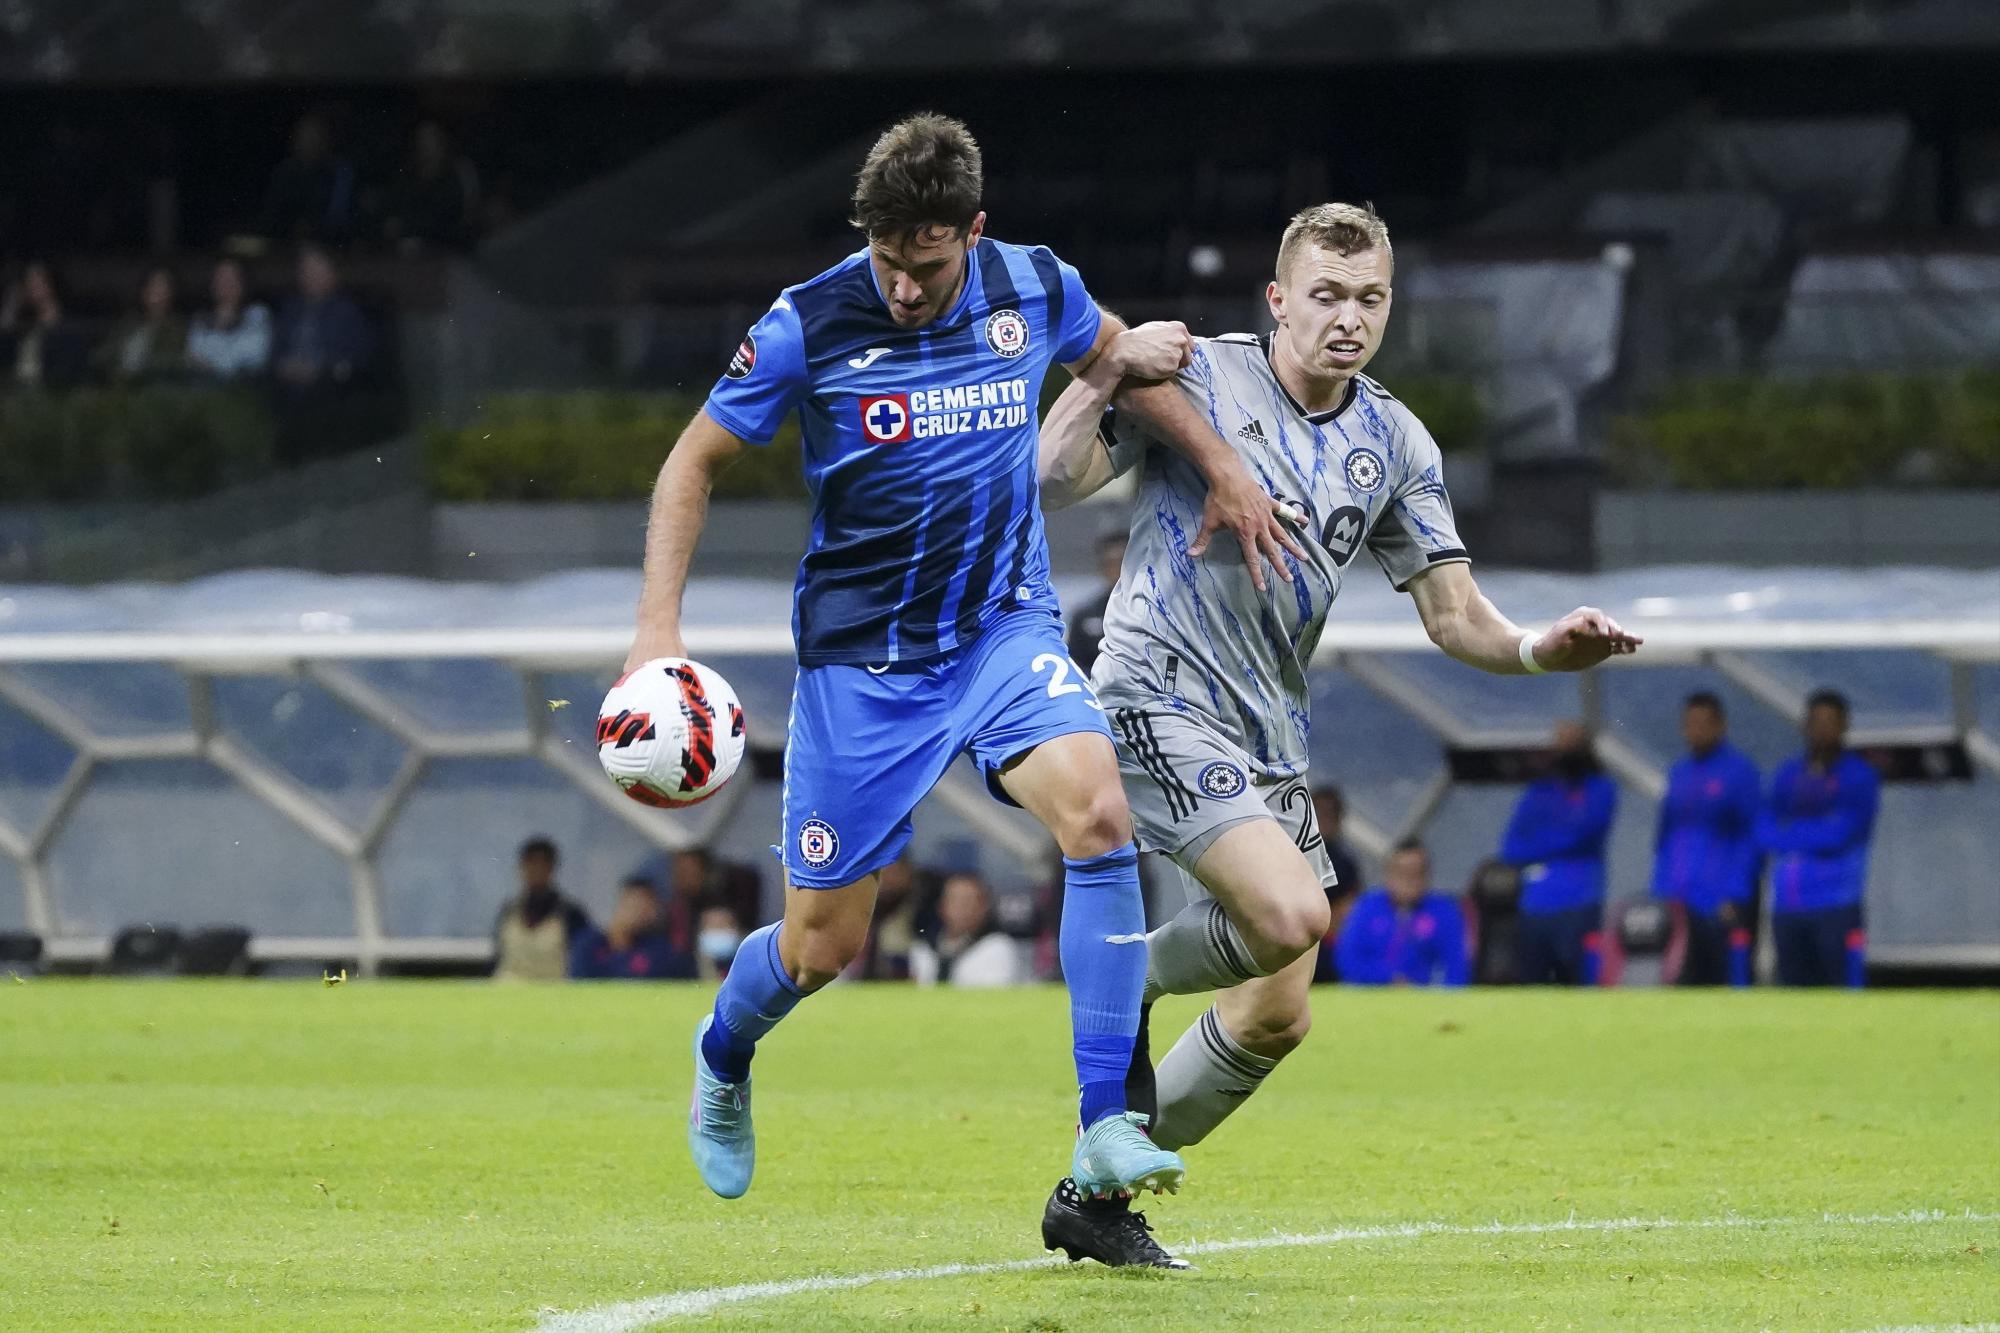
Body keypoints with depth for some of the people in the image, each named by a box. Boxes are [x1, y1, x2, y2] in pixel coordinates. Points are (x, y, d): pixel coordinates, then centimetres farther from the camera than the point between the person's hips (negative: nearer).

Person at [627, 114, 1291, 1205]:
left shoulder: (1035, 288, -5)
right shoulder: (806, 327, -13)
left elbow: (1115, 353, 20)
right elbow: (695, 461, 0)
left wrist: (1222, 467, 20)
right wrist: (659, 627, -10)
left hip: (1005, 628, 2)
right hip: (859, 655, -2)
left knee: (1096, 809, -28)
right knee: (821, 946, 2)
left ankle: (1105, 1127, -25)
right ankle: (722, 1054, 40)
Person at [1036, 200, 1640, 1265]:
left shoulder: (1395, 445, 8)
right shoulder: (1197, 377, -7)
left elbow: (1452, 613, 7)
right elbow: (1054, 481, -11)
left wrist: (1537, 650, -14)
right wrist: (1109, 372, -27)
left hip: (1271, 736, 7)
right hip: (1162, 698, -7)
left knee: (1276, 1019, 4)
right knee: (1291, 912, -28)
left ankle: (1096, 1197, 20)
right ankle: (1129, 982, 3)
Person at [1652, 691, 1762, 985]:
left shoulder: (1739, 770, -3)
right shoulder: (1678, 773, 16)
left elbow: (1749, 837, -6)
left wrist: (1734, 897, -13)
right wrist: (1660, 894, 11)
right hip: (1679, 906, 6)